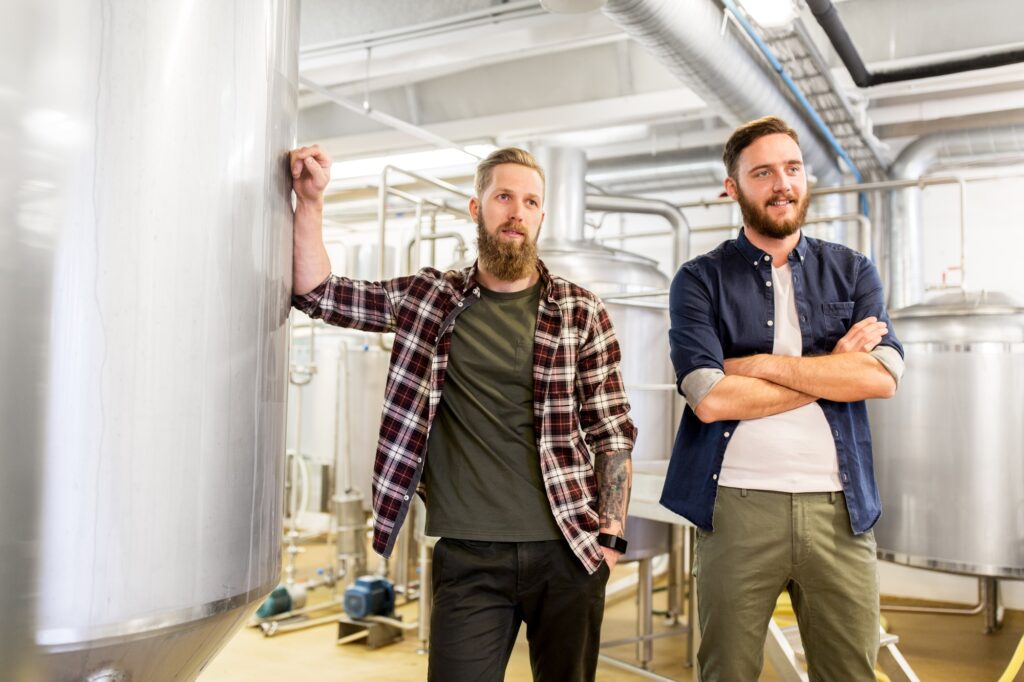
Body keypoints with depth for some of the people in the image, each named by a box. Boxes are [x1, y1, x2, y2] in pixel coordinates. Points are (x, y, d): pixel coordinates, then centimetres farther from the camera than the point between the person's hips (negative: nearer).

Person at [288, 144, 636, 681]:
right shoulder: (428, 298, 5)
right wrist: (310, 200, -4)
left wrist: (611, 536, -4)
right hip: (467, 555, 0)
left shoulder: (581, 312, 1)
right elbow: (317, 292, 7)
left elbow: (613, 434, 1)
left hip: (567, 553, 0)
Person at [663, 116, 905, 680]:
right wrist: (831, 370, -7)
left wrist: (765, 364, -12)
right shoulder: (701, 280, 1)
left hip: (839, 507, 3)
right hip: (738, 506, -2)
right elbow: (709, 398, -13)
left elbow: (883, 376, -6)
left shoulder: (852, 272, 10)